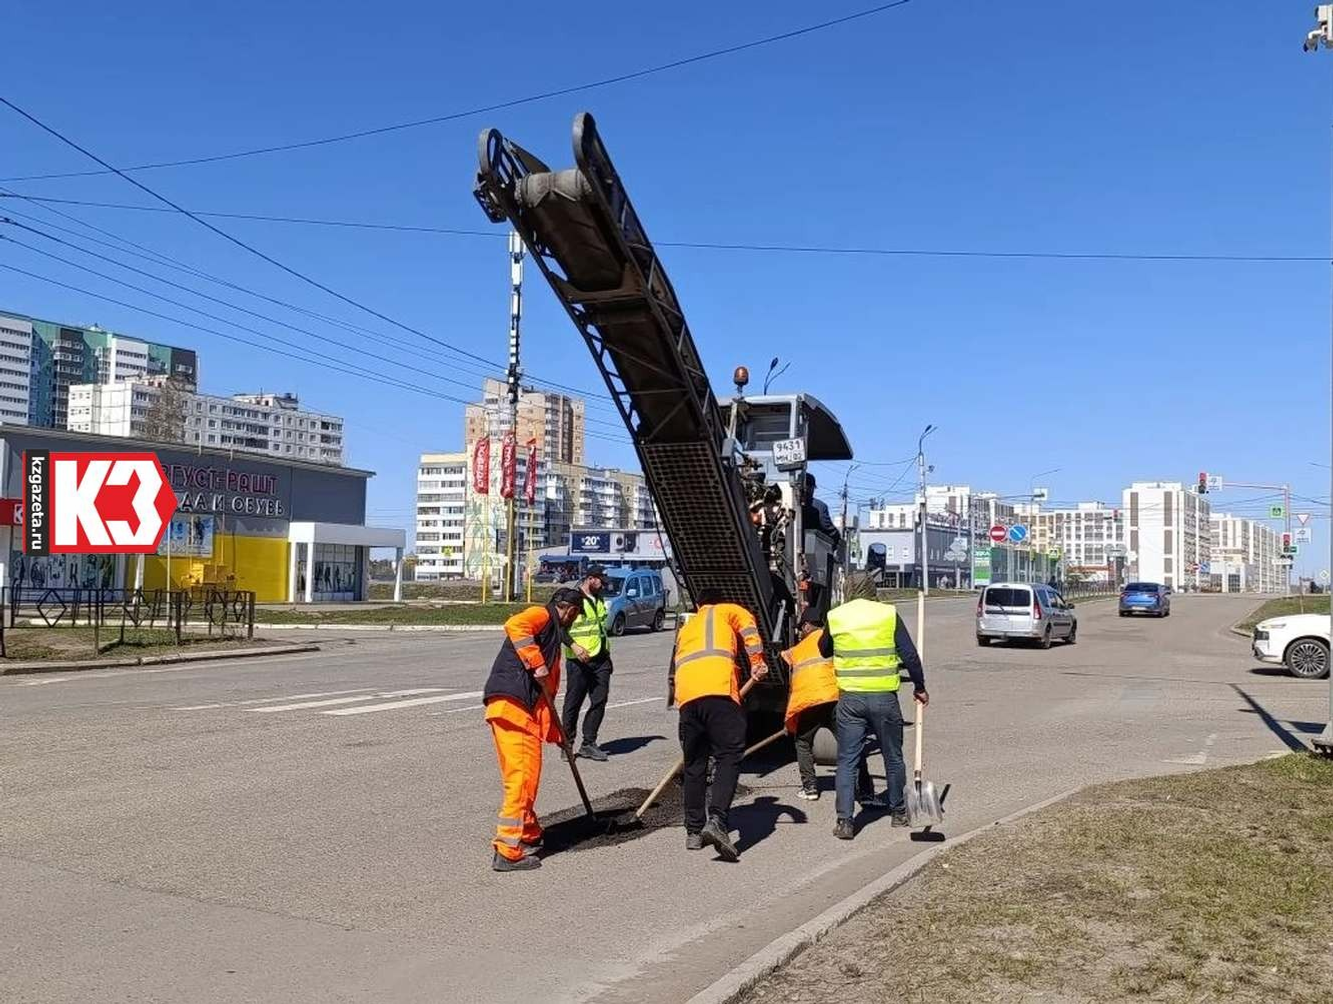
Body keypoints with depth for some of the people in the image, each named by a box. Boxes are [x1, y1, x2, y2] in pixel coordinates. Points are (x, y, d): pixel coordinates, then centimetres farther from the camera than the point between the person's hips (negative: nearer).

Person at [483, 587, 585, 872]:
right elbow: (514, 625, -24)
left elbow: (549, 688, 29)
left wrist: (555, 729, 26)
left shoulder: (555, 634, 29)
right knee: (522, 777, -9)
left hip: (527, 709, 10)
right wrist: (537, 665, -22)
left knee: (527, 775, 18)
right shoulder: (541, 615, 1)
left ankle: (528, 835, 32)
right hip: (511, 704, -10)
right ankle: (507, 852, -7)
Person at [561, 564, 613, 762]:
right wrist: (574, 645, -25)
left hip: (600, 659, 7)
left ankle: (589, 744, 11)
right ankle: (567, 744, 12)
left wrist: (607, 653, 25)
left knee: (599, 701, 3)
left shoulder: (599, 600, 18)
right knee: (573, 703, 0)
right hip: (579, 660, -7)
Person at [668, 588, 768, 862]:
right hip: (718, 688, -5)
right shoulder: (727, 611, 25)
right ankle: (716, 821, -23)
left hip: (686, 695, 5)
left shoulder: (686, 627, 37)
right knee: (729, 755, -7)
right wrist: (757, 661, -1)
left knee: (694, 764, 14)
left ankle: (694, 831, 17)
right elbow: (748, 626, 4)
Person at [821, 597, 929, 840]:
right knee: (893, 757, 17)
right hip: (884, 697, 0)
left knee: (846, 761, 5)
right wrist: (920, 687, 9)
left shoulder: (835, 617, 1)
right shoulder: (889, 614, -3)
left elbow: (824, 651, 18)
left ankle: (844, 821, -1)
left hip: (850, 698, 0)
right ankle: (899, 812, 30)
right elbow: (910, 655, -3)